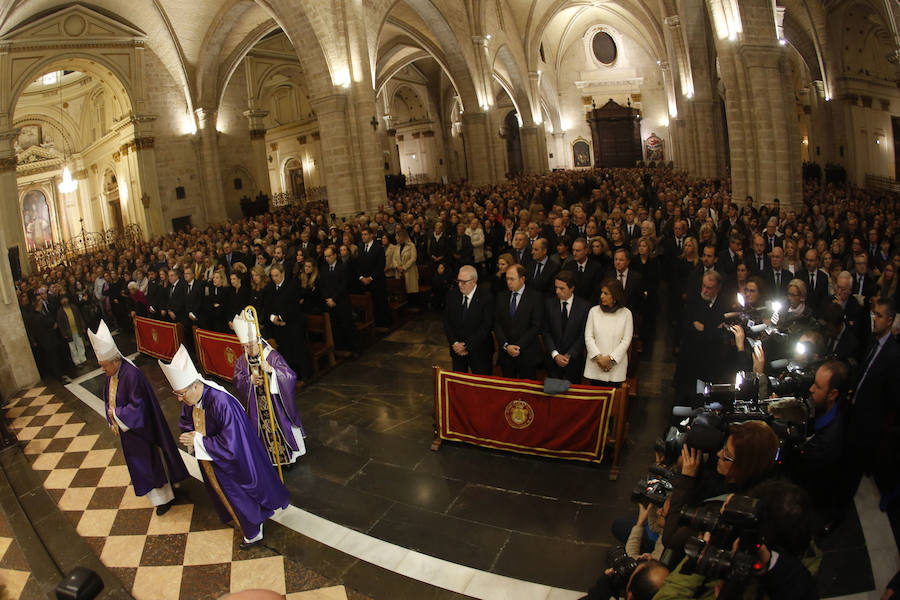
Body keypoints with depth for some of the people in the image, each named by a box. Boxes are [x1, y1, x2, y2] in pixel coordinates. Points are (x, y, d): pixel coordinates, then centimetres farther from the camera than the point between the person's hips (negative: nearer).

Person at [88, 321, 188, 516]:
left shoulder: (131, 375, -28)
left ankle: (164, 497, 24)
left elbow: (137, 406, -27)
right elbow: (108, 400, 9)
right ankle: (157, 496, 38)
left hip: (141, 430, -8)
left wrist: (116, 414, -16)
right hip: (126, 429, 8)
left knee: (152, 461, 7)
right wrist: (112, 423, 0)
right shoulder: (111, 375, -2)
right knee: (139, 463, 20)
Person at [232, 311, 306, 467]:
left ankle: (289, 453, 31)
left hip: (276, 405, -3)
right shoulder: (242, 361, -4)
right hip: (257, 406, 4)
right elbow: (237, 381, -3)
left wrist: (271, 370, -38)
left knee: (281, 427, 10)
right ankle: (270, 456, 32)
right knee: (263, 430, 14)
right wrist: (250, 380, -24)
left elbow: (291, 377, -24)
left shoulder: (273, 356, -18)